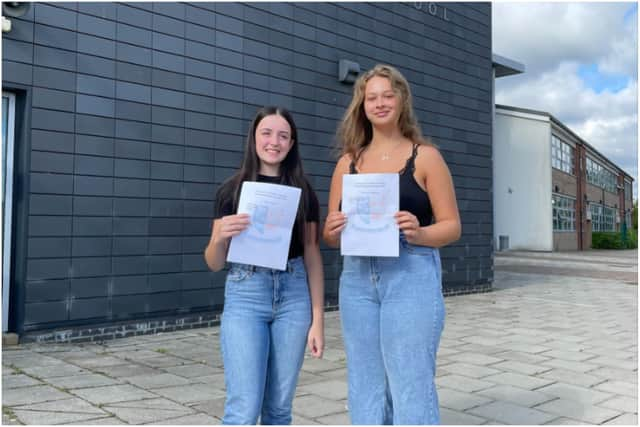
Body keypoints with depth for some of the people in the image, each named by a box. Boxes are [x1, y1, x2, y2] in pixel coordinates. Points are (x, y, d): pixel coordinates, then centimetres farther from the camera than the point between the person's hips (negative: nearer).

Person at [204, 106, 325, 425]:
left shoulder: (303, 192, 7)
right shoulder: (232, 190, 3)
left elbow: (312, 256, 7)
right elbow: (214, 263, 5)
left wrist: (317, 318, 3)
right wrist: (221, 237, -17)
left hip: (293, 296, 2)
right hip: (245, 295, -2)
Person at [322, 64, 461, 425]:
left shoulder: (425, 156, 3)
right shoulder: (348, 162, 12)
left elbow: (452, 226, 0)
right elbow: (331, 234, 13)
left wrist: (417, 233, -19)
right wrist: (333, 230, -11)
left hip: (412, 277, -4)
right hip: (357, 279, 4)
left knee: (411, 386, -3)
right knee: (366, 387, 10)